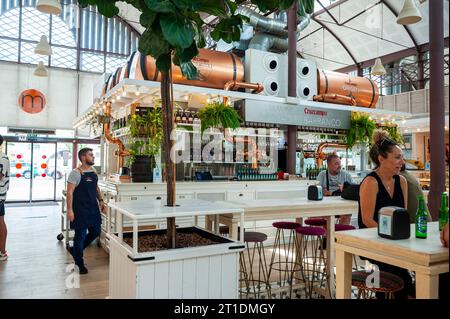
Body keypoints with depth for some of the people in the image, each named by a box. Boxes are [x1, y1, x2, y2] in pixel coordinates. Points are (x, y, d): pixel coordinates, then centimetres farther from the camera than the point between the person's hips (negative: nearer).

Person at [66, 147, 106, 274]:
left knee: (96, 231, 13)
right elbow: (70, 192, -15)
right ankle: (79, 264, 21)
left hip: (93, 208, 7)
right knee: (80, 235, 3)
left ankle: (75, 250, 36)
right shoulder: (76, 173, -13)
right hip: (80, 210, -7)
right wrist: (69, 210, -19)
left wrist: (100, 200, 10)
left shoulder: (94, 171, 9)